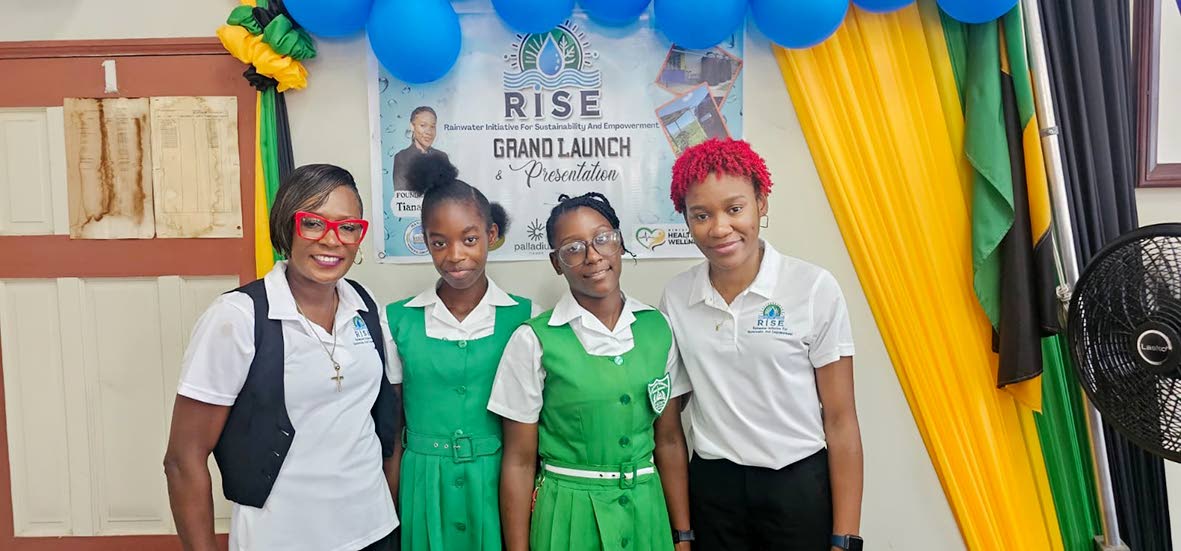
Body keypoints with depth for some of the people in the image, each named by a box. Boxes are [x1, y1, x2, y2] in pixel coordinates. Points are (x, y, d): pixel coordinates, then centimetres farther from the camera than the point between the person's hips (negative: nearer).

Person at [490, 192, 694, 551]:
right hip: (569, 516, -3)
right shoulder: (533, 341, -12)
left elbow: (669, 440, 3)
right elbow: (519, 461, -8)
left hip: (646, 510, 3)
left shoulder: (657, 329, -2)